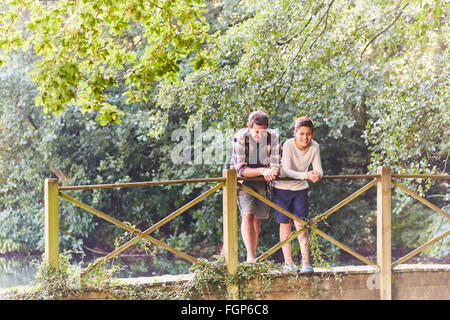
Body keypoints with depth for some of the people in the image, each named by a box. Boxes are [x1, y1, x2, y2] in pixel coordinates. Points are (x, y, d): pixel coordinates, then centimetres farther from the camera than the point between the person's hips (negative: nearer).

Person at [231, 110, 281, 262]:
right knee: (247, 216, -19)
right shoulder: (240, 138, -25)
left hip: (262, 181, 3)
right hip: (243, 179, -3)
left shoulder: (274, 137, -17)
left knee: (256, 219, 7)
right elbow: (241, 169, -27)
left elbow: (276, 166, -15)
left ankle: (252, 258, 17)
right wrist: (262, 171, -41)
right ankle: (251, 257, -25)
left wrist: (272, 173, -39)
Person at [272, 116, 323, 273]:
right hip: (283, 187, -2)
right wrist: (305, 175, -45)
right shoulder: (288, 145, -24)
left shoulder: (314, 147, -12)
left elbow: (318, 169, -12)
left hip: (300, 189, 2)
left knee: (301, 224, -6)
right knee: (285, 224, 3)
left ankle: (306, 263, -8)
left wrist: (317, 175, -36)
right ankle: (288, 263, 11)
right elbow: (287, 170, -30)